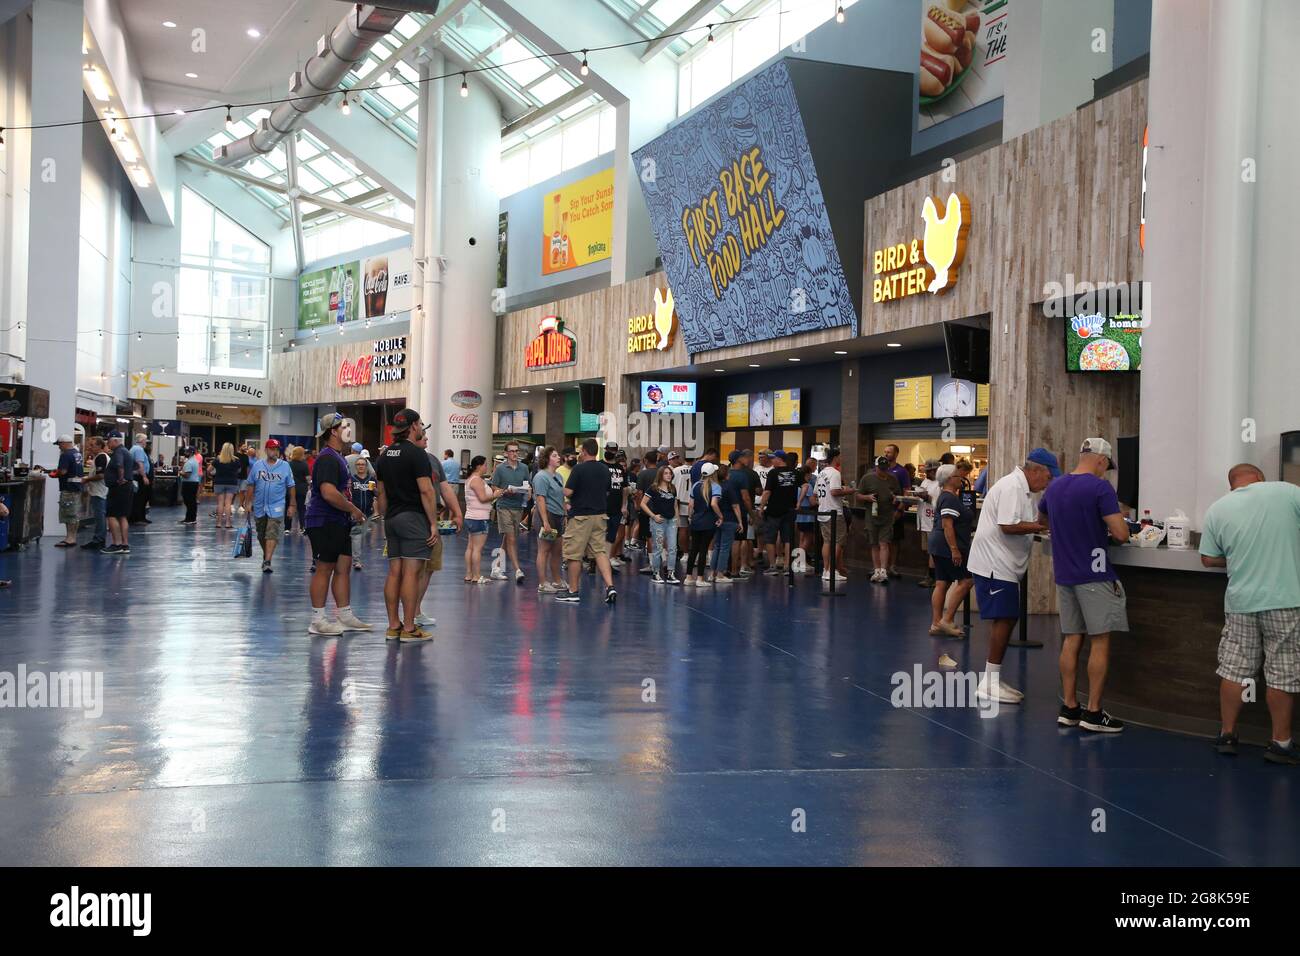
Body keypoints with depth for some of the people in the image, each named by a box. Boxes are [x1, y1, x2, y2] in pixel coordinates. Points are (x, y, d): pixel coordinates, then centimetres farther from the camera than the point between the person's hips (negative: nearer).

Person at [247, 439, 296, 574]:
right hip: (259, 507, 3)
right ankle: (265, 556, 34)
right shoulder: (257, 465, 3)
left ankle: (267, 562, -18)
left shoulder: (285, 466, 0)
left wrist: (291, 505, 1)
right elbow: (251, 485, 7)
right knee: (261, 535, 15)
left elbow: (291, 487, 2)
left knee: (272, 535, -14)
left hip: (276, 507, -3)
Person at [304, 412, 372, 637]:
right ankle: (318, 620, 4)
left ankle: (345, 616, 17)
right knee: (324, 568, -3)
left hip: (338, 523, 10)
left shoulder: (337, 457, 17)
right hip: (324, 522, -10)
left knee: (343, 567, 11)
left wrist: (350, 510, 18)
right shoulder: (327, 458, -17)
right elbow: (329, 493, -27)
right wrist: (353, 509, -17)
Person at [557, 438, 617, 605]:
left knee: (574, 555, 3)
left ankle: (573, 592, 9)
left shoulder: (579, 468, -13)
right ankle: (610, 586, -10)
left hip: (580, 517, -6)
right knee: (601, 552, 5)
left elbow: (568, 492, -15)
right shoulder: (604, 470, 7)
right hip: (600, 515, 6)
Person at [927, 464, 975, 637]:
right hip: (947, 547, -10)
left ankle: (936, 624, 7)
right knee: (965, 580, -8)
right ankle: (947, 620, -8)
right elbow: (947, 525, -22)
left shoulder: (945, 496, 17)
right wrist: (955, 550, -25)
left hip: (939, 547, 10)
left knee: (942, 584, 8)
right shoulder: (950, 498, -15)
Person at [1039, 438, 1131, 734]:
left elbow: (1044, 519, 29)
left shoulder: (1054, 487, 9)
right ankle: (1093, 713, 0)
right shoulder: (1100, 487, -13)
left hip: (1064, 574, 7)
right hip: (1094, 576, -7)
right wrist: (1112, 527, 3)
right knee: (1100, 642, -1)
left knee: (1071, 640, 10)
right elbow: (1121, 534, -18)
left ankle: (1069, 708, 13)